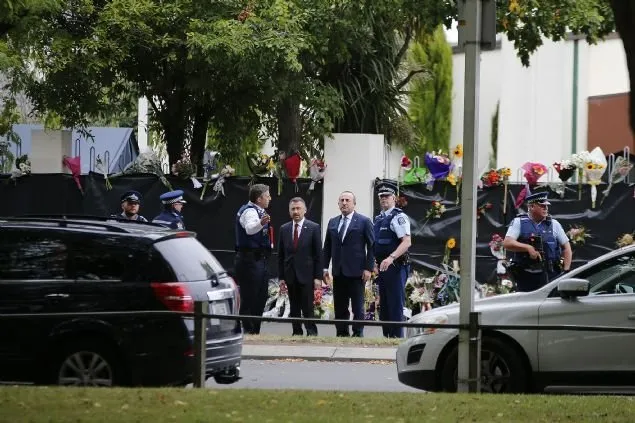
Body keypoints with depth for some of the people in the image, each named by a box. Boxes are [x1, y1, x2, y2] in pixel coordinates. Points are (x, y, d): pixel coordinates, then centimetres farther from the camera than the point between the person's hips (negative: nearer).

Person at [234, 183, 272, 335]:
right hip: (250, 260, -11)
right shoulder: (249, 211, -15)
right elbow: (250, 229, -38)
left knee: (260, 299, 15)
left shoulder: (256, 211, 18)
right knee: (249, 300, -11)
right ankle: (248, 332, -12)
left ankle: (255, 331, 22)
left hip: (259, 259, 11)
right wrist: (261, 223, -57)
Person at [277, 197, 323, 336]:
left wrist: (318, 277, -7)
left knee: (308, 308, -7)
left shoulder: (314, 228, 0)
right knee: (294, 309, 6)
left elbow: (318, 254, -2)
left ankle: (311, 334, -3)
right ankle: (297, 333, 9)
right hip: (290, 276, 4)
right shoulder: (284, 229, 10)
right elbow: (280, 255, 11)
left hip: (306, 276, -4)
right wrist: (281, 277, 5)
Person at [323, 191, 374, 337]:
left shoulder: (364, 222, -1)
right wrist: (325, 267, 8)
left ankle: (358, 334, 2)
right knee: (339, 307, 5)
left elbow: (371, 247, -3)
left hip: (356, 272, -5)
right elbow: (327, 247, 16)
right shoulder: (333, 222, 14)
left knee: (357, 307, -2)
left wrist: (368, 268, -10)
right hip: (338, 272, 5)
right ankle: (341, 333, 10)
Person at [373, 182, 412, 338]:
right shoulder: (378, 219, 17)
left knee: (395, 305, -8)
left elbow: (407, 242, -20)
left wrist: (391, 258, -30)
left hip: (395, 267, -9)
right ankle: (386, 337, 18)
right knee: (384, 306, 12)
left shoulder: (399, 217, -9)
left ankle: (397, 338, -8)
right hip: (382, 267, 9)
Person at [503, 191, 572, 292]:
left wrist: (566, 271, 3)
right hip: (526, 276, -1)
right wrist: (528, 248, -20)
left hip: (548, 275, 1)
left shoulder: (553, 224, 9)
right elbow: (507, 243, -8)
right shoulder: (519, 222, 3)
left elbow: (566, 247, 14)